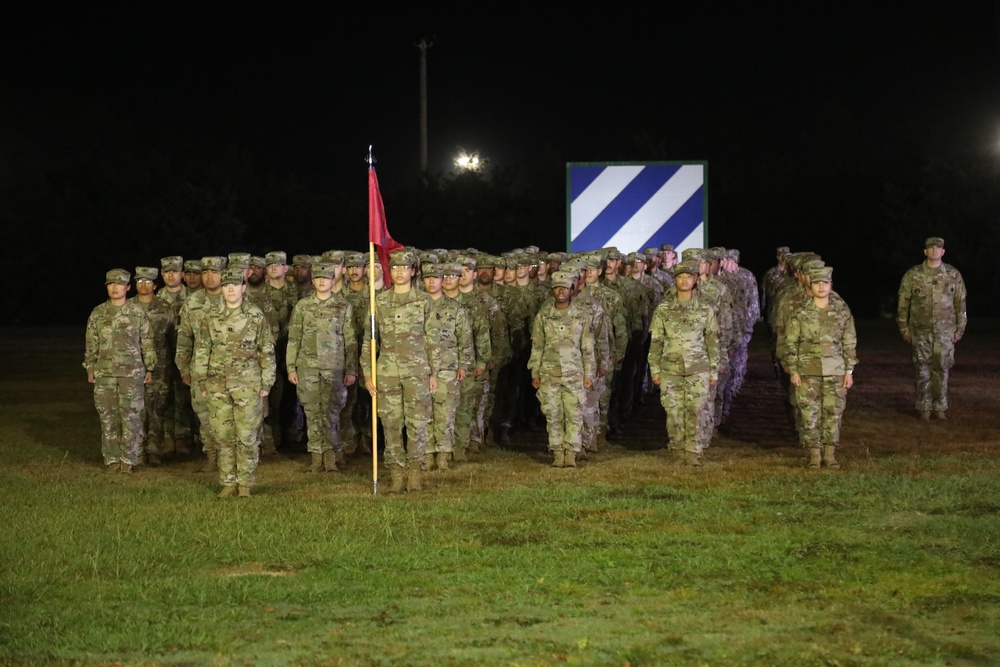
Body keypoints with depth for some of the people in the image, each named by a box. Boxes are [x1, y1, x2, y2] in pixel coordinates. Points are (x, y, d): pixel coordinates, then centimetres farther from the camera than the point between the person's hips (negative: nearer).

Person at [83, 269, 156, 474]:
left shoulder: (138, 313, 2)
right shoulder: (98, 313, 7)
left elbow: (147, 343, 5)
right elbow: (91, 344, 12)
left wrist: (149, 368, 3)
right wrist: (90, 369, 8)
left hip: (132, 372, -2)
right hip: (104, 372, 2)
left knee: (130, 417, -3)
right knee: (108, 418, 4)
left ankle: (128, 459, 4)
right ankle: (111, 459, 10)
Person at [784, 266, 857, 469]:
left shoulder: (842, 311, 4)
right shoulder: (801, 314, 1)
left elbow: (850, 343, 6)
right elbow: (791, 343, 3)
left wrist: (849, 371, 2)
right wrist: (793, 371, -3)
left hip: (835, 371, 1)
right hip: (808, 371, -1)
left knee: (833, 413, 2)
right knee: (810, 414, -1)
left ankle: (830, 454, 11)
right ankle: (814, 454, 8)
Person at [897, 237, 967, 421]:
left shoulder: (953, 275, 3)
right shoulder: (912, 275, 0)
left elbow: (960, 303, 8)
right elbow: (903, 303, 5)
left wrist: (960, 329, 6)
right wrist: (904, 328, 3)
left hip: (945, 330, 1)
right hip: (920, 330, -1)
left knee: (941, 368, 2)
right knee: (922, 370, 1)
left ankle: (940, 407, 12)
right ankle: (924, 408, 9)